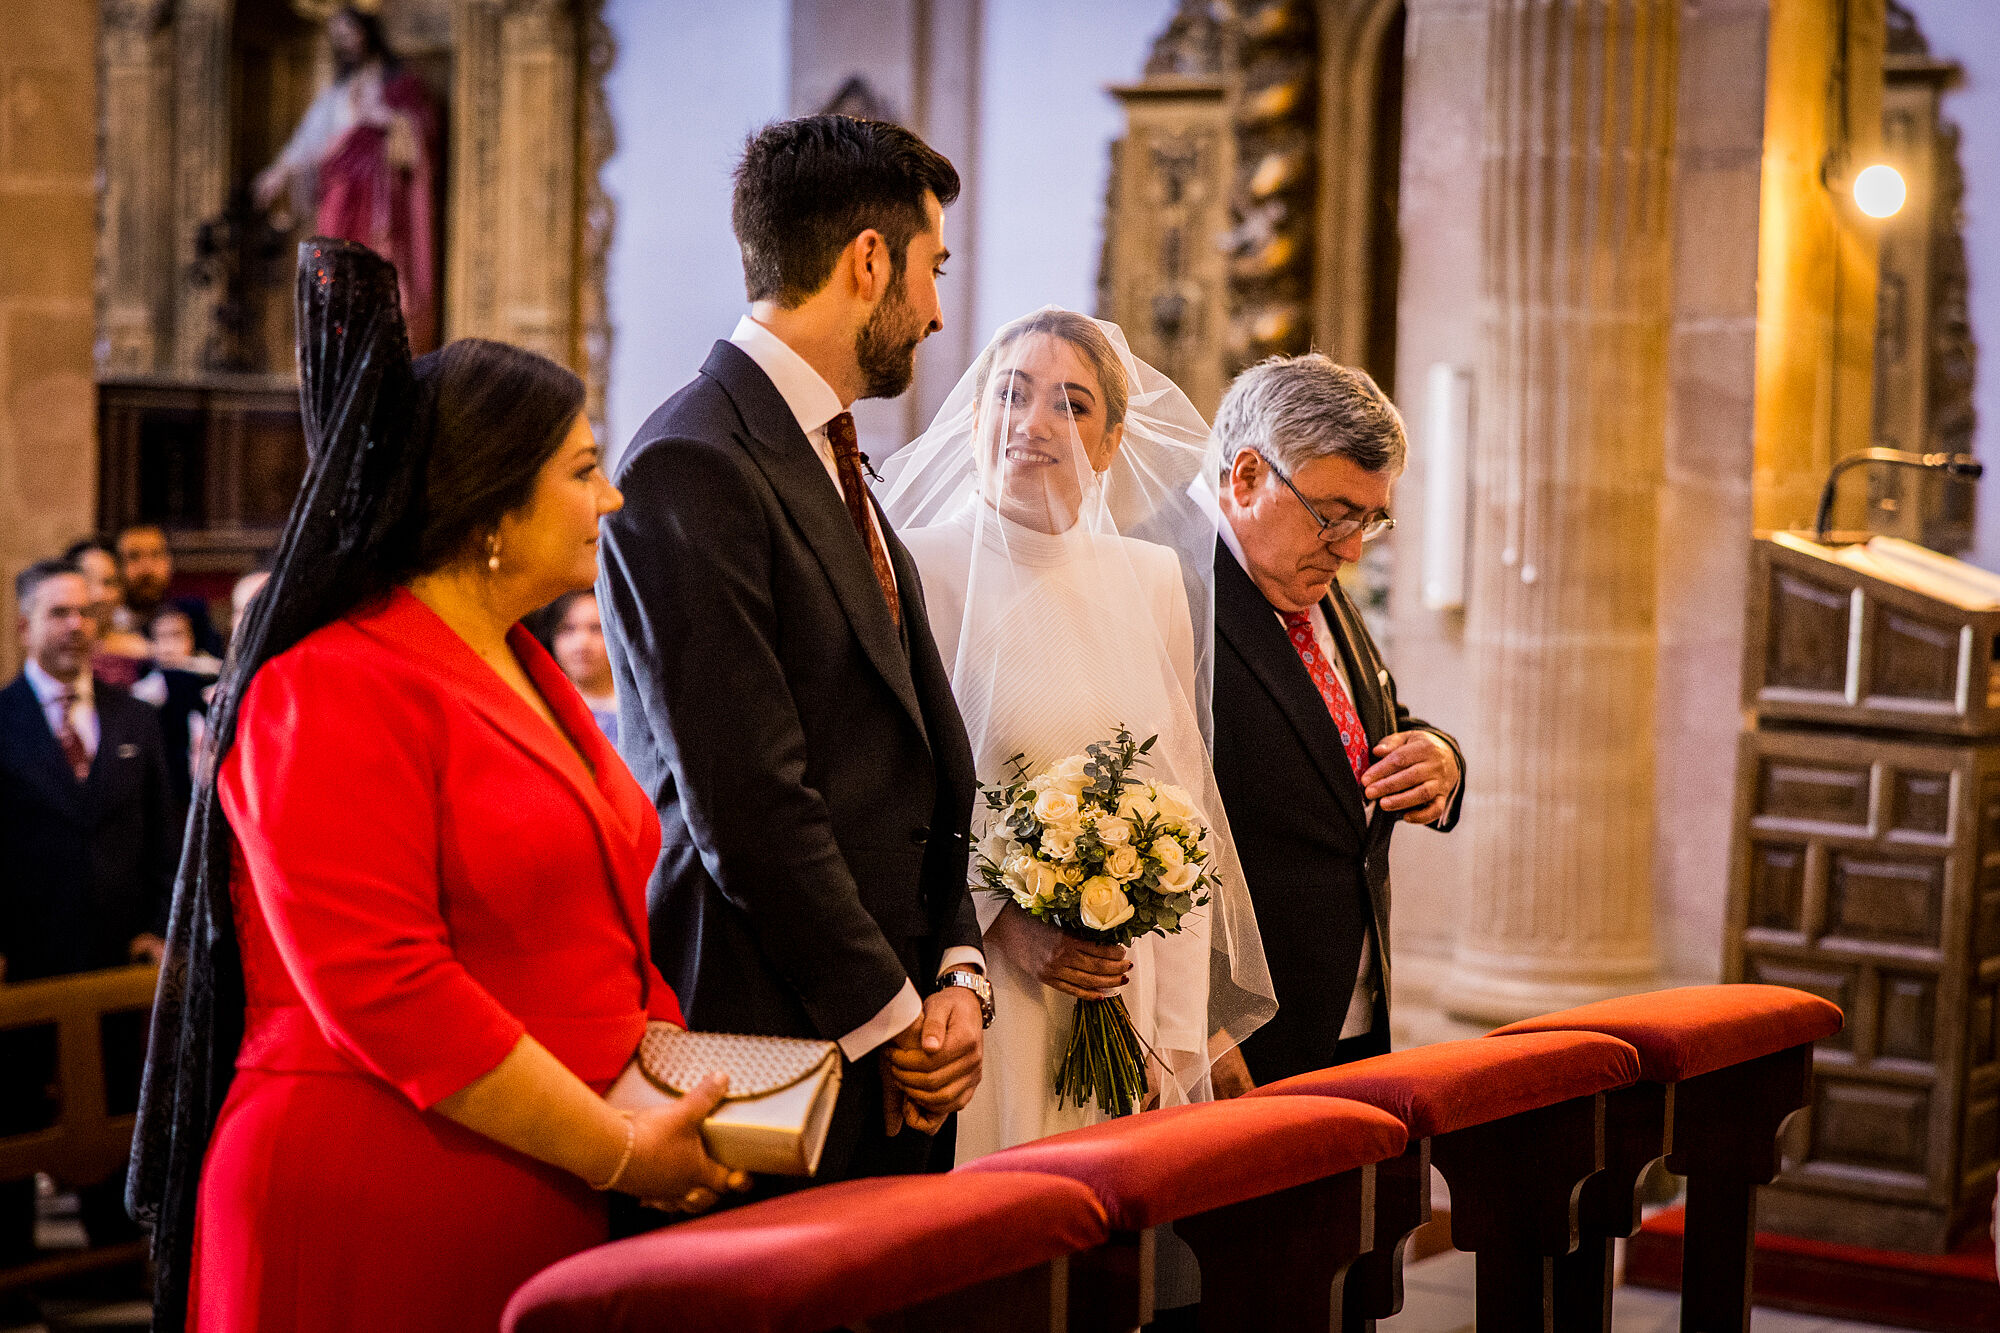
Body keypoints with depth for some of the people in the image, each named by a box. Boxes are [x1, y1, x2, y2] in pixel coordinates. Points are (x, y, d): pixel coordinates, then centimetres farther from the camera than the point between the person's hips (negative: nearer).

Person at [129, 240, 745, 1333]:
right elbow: (380, 988, -21)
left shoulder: (527, 675, 16)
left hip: (546, 1212, 8)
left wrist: (688, 1098, 2)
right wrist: (617, 1151, -17)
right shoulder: (337, 691, -13)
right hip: (378, 1221, -8)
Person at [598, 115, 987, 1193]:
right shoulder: (690, 470, -14)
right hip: (778, 1041, -8)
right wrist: (888, 1018, -11)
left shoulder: (836, 469, 16)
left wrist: (956, 973, 3)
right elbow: (746, 804, -18)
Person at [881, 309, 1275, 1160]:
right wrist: (1000, 921, -17)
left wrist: (1177, 1037, 4)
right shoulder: (913, 571, -5)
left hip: (1130, 998, 4)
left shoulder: (1153, 580, 9)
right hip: (971, 990, -4)